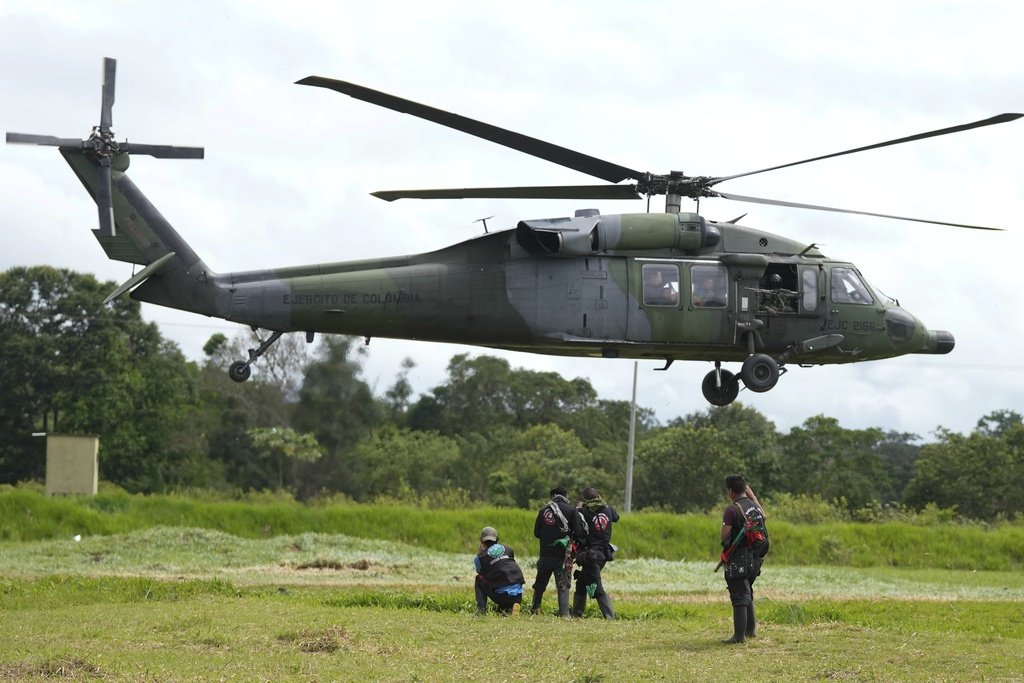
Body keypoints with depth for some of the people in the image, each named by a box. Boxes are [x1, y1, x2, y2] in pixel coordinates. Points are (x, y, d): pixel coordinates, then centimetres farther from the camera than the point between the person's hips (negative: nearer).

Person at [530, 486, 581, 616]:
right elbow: (578, 532, -10)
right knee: (563, 585, -1)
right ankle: (564, 613, -10)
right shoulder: (571, 510, -5)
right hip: (562, 555, -3)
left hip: (546, 554, 3)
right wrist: (572, 540, 11)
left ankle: (534, 609, 28)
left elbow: (537, 533, 9)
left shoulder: (543, 510, 5)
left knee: (540, 583, 18)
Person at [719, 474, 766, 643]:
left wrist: (725, 542, 5)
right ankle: (750, 629, 28)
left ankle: (739, 635, -4)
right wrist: (752, 495, 30)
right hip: (754, 557, 8)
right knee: (747, 593, 22)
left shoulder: (731, 510, -17)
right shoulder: (754, 506, 6)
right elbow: (763, 515, 31)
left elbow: (724, 538, -18)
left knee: (739, 596, -5)